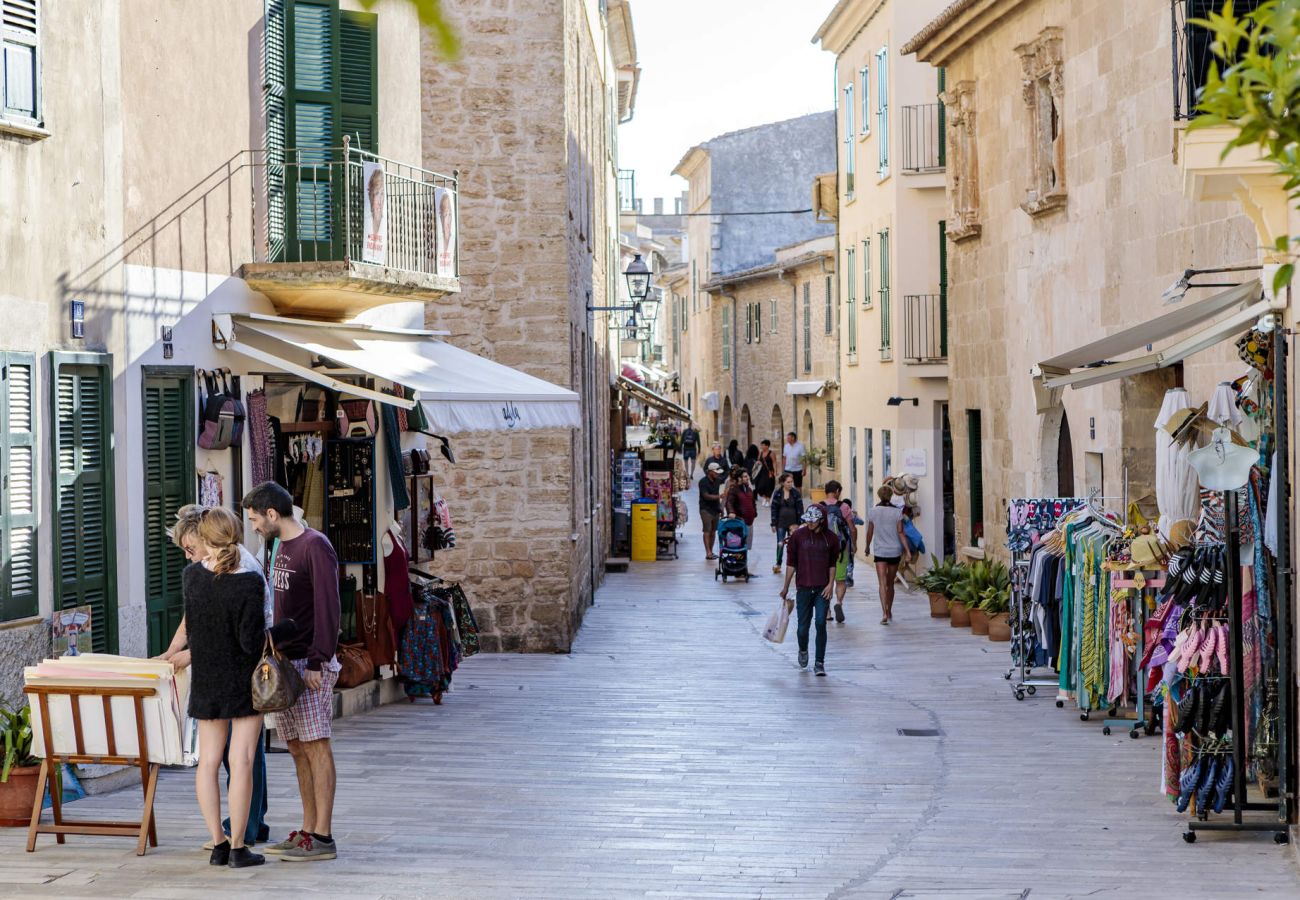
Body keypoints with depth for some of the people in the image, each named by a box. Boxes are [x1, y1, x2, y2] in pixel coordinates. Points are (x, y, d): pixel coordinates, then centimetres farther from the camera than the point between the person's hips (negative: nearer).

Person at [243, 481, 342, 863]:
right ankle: (308, 830, 14)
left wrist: (317, 662, -19)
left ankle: (322, 836, -6)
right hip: (283, 661, 9)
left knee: (316, 745, -7)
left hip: (309, 663, -9)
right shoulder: (280, 546, 17)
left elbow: (327, 607, -16)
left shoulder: (315, 547, -11)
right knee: (298, 748, 9)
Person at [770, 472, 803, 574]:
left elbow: (800, 509, 0)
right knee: (780, 544, -4)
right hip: (781, 523, 0)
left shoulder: (796, 493, -1)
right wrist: (774, 524, -1)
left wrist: (798, 523, -6)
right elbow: (774, 509, 2)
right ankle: (778, 564, 2)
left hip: (793, 522, 0)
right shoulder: (778, 494, 0)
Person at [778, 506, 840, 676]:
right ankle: (803, 651, 35)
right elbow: (791, 563, 4)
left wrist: (831, 584, -3)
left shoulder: (830, 538, 1)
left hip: (823, 589, 0)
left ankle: (819, 663, -1)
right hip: (804, 587, 0)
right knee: (803, 625, 3)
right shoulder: (797, 536, -1)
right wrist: (786, 587, 5)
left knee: (821, 624, -8)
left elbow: (832, 564, 9)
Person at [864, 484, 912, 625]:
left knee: (883, 583, -7)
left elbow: (870, 533, 5)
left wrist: (867, 547, 21)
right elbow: (901, 533, -7)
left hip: (879, 551, -2)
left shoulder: (873, 511, -2)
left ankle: (885, 613, -22)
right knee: (890, 583, 17)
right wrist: (907, 551, -5)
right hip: (895, 551, 2)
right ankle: (889, 612, 28)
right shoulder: (897, 512, -3)